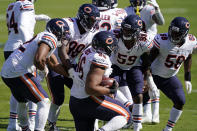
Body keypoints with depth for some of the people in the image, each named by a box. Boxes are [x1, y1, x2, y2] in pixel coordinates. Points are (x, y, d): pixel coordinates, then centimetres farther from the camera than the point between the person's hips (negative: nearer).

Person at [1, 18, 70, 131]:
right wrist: (44, 69, -4)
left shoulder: (42, 37, 22)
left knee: (22, 102, 32)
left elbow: (55, 65, 31)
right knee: (44, 103, -8)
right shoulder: (51, 38, -8)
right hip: (19, 74, -10)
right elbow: (38, 60, -25)